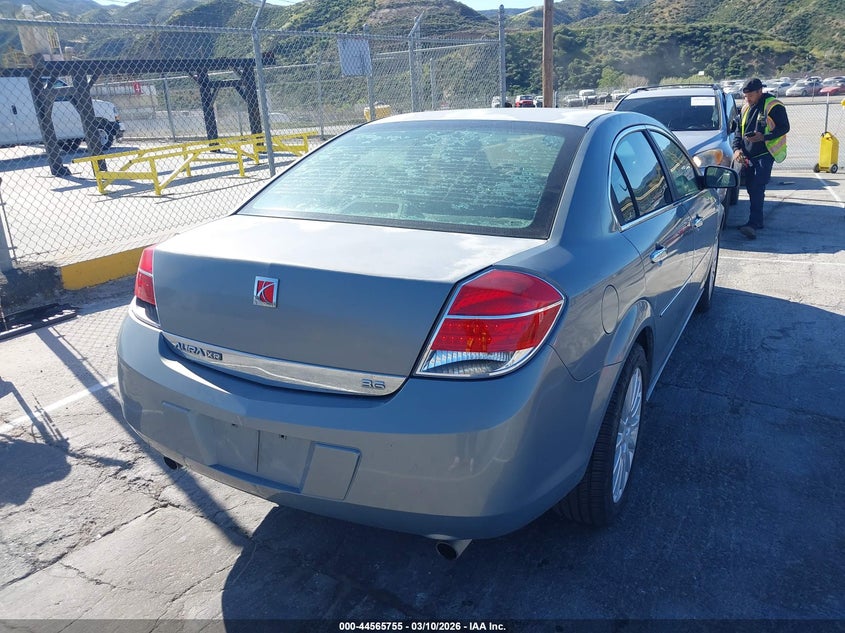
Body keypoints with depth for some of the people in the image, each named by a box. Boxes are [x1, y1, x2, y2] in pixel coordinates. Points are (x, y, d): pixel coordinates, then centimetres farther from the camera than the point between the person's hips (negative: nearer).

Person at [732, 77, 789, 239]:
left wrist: (763, 137, -21)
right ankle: (758, 222, 20)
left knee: (757, 188, -17)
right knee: (751, 188, 9)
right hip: (749, 155, 7)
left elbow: (784, 127, -8)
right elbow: (739, 130, 19)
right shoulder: (746, 107, 13)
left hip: (766, 153, -7)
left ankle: (753, 223, -23)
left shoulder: (774, 106, -9)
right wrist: (737, 148, 3)